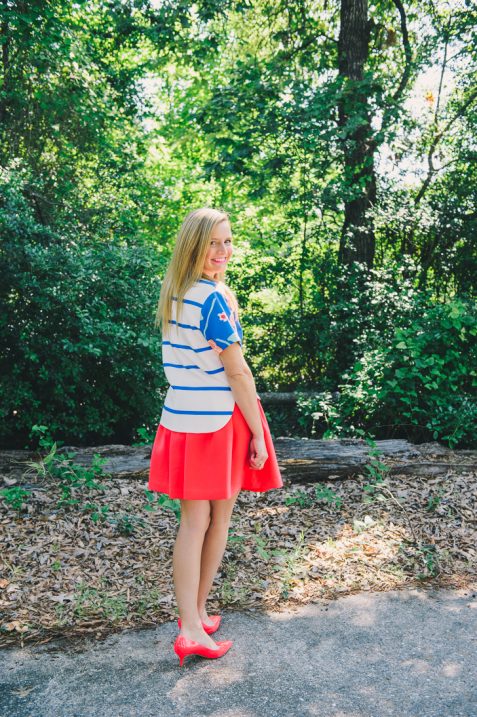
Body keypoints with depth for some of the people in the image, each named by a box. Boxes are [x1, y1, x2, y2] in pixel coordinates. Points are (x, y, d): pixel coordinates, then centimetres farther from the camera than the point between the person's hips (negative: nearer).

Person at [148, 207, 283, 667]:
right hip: (221, 421, -6)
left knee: (193, 521, 9)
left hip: (181, 420, 7)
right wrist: (257, 434, -12)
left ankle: (191, 624, 12)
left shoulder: (172, 295, 8)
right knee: (219, 517, 12)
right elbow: (237, 371, -16)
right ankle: (197, 611, 26)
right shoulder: (214, 298, -17)